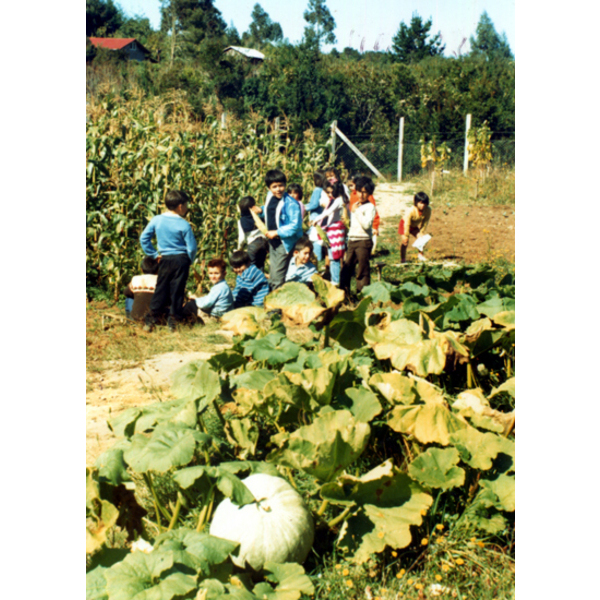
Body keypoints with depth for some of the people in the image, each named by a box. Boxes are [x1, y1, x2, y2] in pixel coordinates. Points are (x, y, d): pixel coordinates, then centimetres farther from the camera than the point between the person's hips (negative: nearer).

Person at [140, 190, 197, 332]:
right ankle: (173, 321, 11)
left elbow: (143, 238, 1)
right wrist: (189, 260, 7)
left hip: (165, 260, 3)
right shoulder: (184, 225, -11)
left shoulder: (156, 220, -1)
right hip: (181, 259, -3)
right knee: (177, 290, 6)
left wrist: (154, 254, 7)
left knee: (161, 290, 10)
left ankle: (150, 320, 9)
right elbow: (192, 247, -10)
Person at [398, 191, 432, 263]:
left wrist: (422, 232, -7)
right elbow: (407, 224, -30)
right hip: (405, 224, -5)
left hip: (415, 226, 5)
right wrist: (406, 235, -24)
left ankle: (421, 255, 13)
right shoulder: (411, 211, -38)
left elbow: (425, 222, -11)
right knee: (404, 241, -12)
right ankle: (402, 259, 1)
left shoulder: (428, 210, -25)